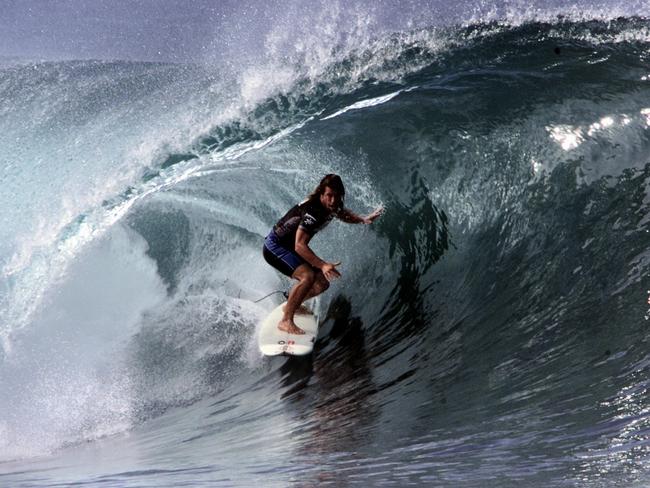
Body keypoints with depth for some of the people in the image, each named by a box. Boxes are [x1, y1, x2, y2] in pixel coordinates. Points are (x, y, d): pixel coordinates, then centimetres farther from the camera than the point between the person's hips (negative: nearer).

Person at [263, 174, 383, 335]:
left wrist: (363, 219, 2)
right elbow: (299, 246, -36)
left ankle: (291, 304, 26)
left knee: (323, 283, 4)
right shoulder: (312, 211, -31)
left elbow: (344, 214, 20)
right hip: (275, 247, -9)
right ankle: (286, 321, -22)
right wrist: (322, 265, -42)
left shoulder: (333, 206, -5)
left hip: (291, 249, 9)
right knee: (308, 276, -31)